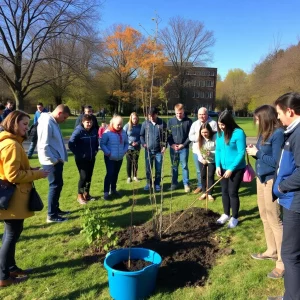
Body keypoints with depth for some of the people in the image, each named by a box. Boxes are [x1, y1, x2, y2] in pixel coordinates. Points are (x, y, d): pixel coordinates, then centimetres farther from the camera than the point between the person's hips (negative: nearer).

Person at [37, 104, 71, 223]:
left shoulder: (54, 122, 11)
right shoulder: (47, 123, -20)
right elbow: (43, 146, -24)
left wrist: (60, 158, 12)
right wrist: (54, 160, -17)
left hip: (57, 160, 10)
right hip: (52, 162, -10)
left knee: (58, 185, 17)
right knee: (55, 186, -2)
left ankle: (56, 209, 30)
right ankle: (51, 215, 9)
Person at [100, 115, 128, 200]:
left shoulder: (123, 132, -1)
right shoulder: (107, 133, -16)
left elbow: (126, 143, 11)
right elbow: (102, 144, -13)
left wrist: (124, 151, -2)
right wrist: (108, 153, -17)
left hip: (119, 158, 5)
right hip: (110, 158, -5)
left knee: (115, 174, 15)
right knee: (110, 174, -6)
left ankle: (113, 190, 30)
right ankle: (106, 192, 4)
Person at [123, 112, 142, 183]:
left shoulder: (140, 126, -3)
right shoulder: (127, 126, -9)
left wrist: (138, 142, -14)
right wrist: (130, 143, -16)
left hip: (137, 148, 1)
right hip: (128, 148, -1)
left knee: (135, 162, 9)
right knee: (129, 163, 8)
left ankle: (135, 176, 24)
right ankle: (129, 177, 19)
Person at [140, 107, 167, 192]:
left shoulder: (162, 123, -3)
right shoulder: (145, 123, -1)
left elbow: (165, 135, 1)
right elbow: (141, 135, 8)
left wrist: (164, 146, -7)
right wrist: (143, 143, -6)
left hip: (159, 150, -1)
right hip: (148, 150, 1)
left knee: (158, 169, 7)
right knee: (148, 168, 7)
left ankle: (157, 184, 21)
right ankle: (149, 183, 24)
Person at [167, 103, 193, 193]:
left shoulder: (188, 121, -3)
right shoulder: (171, 121, 3)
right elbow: (168, 134, 5)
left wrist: (183, 144, -10)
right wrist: (172, 144, -8)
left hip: (184, 148, -2)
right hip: (173, 148, 2)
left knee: (184, 166, 2)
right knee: (174, 167, 11)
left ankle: (186, 184, 13)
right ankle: (174, 183, 22)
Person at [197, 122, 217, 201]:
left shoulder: (215, 137, -22)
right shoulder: (200, 138, -9)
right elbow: (198, 149, -4)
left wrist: (211, 153, -34)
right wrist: (201, 159, -13)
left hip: (212, 160, -4)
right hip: (202, 160, 4)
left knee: (210, 176, -1)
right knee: (203, 176, 9)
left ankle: (210, 194, 14)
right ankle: (205, 192, 24)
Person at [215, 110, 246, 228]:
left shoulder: (238, 133, -19)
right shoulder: (220, 133, 0)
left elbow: (241, 153, -19)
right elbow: (218, 150, 6)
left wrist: (231, 169, -19)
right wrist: (218, 166, -5)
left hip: (236, 169, -6)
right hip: (223, 168, 6)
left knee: (233, 192, 2)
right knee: (224, 191, 15)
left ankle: (235, 217, 21)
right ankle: (226, 214, 33)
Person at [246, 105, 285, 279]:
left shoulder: (278, 134, -18)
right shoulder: (264, 133, 8)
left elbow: (276, 161, -21)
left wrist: (257, 153, -13)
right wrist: (254, 151, -5)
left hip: (272, 181, -10)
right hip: (261, 178, 10)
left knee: (275, 220, -3)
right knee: (265, 216, 18)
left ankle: (283, 262, 8)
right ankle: (272, 251, 35)